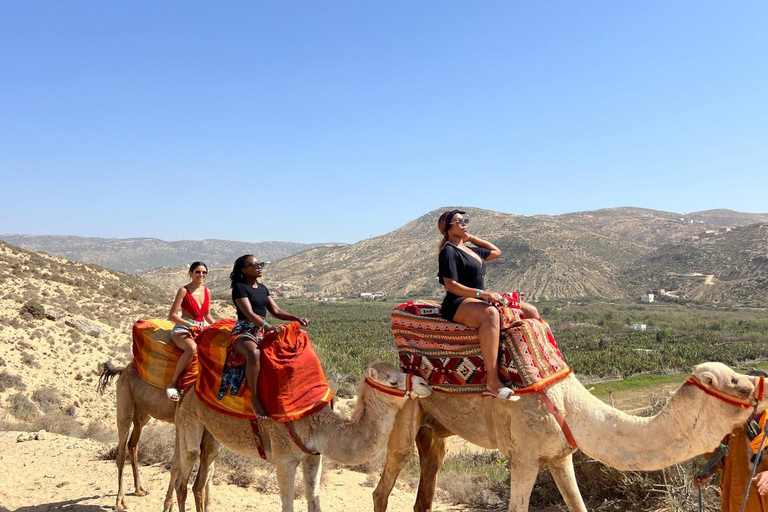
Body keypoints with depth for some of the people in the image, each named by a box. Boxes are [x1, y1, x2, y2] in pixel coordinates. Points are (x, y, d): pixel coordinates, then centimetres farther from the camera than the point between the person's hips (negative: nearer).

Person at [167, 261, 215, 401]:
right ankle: (173, 383, -23)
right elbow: (172, 316, -9)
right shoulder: (184, 291, -5)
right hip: (182, 329, -6)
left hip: (201, 329, 6)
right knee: (192, 348, -38)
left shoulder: (207, 292, 12)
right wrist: (190, 324, -21)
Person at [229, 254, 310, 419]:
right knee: (254, 353, -40)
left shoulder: (263, 288, 18)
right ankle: (254, 398, -28)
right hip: (244, 331, -8)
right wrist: (267, 326, -36)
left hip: (261, 331, 8)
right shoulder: (239, 287, -6)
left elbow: (276, 311, 16)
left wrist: (296, 318, 0)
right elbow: (249, 313, -20)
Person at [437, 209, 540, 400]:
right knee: (490, 313, -43)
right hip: (457, 303, -10)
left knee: (531, 311, 3)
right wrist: (483, 294, -23)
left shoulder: (471, 249, 21)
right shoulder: (448, 251, -6)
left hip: (479, 299, 10)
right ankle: (492, 382, -46)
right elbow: (450, 285, -15)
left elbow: (496, 252, 36)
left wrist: (471, 238, 26)